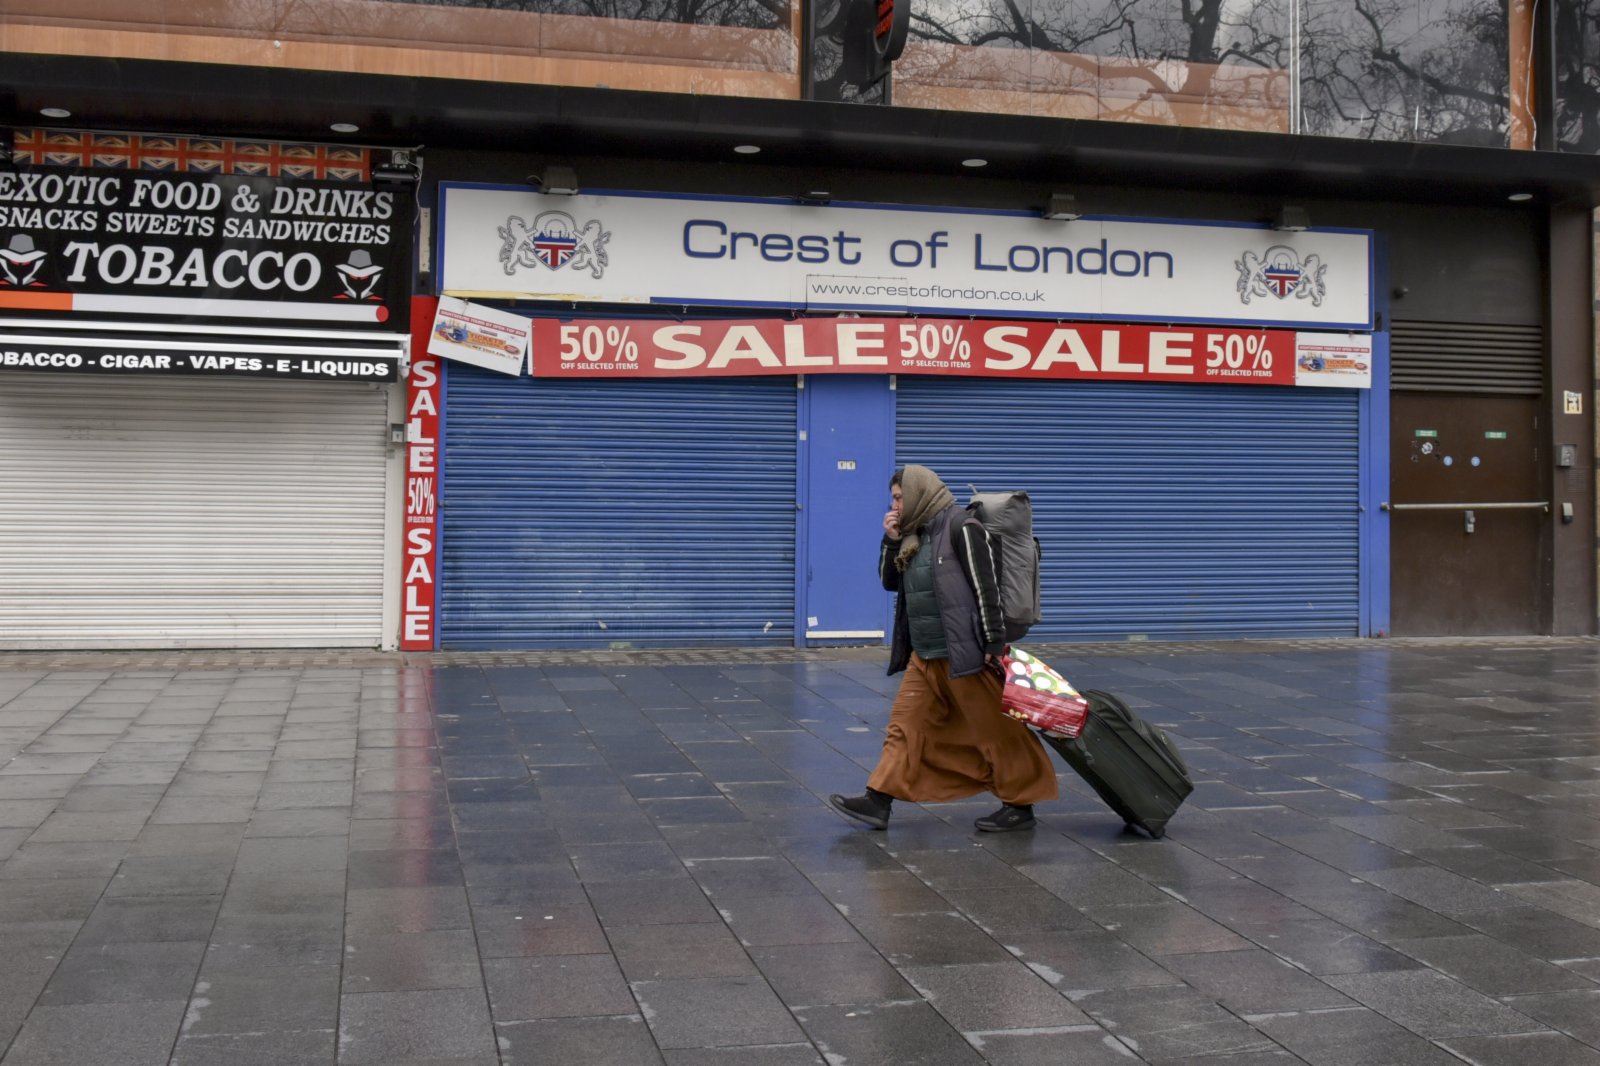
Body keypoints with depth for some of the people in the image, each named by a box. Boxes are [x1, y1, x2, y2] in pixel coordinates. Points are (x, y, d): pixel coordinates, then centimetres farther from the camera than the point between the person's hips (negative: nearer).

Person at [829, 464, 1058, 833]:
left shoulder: (961, 527, -11)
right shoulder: (917, 535, 15)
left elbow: (986, 586, -15)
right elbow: (891, 582, 22)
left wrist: (995, 643, -17)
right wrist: (892, 541, 6)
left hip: (964, 653, -9)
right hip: (926, 655, 9)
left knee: (996, 728, 1)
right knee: (905, 725, 6)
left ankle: (1020, 805, 12)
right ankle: (878, 801, 7)